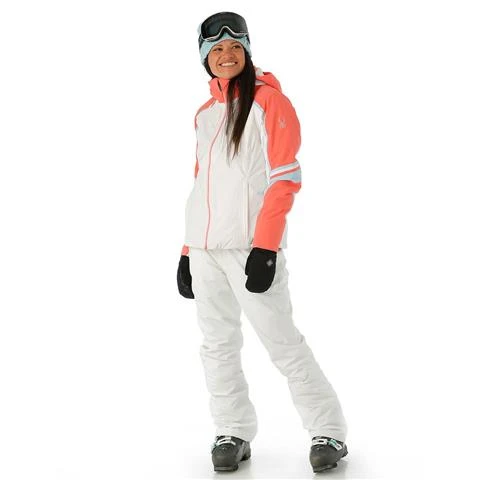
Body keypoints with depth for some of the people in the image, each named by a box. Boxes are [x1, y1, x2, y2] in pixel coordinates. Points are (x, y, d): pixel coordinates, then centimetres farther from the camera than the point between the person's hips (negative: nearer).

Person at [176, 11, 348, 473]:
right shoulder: (205, 114, 17)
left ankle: (329, 432, 4)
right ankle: (233, 434, 17)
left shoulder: (269, 101, -3)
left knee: (281, 340, -7)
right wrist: (188, 250, 16)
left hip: (250, 245, -6)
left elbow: (285, 176, -10)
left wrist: (265, 246, -18)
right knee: (218, 345, 7)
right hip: (205, 248, 7)